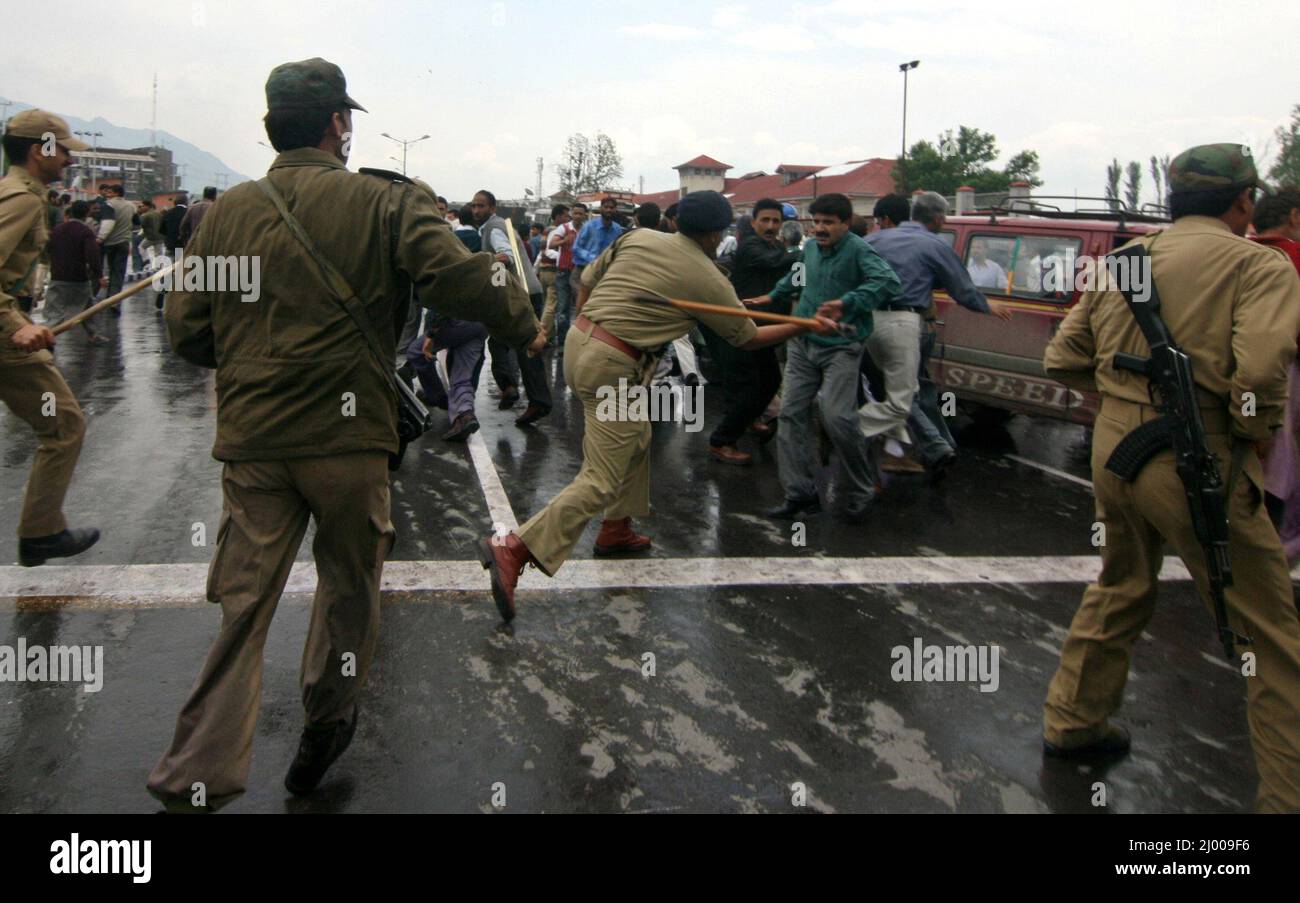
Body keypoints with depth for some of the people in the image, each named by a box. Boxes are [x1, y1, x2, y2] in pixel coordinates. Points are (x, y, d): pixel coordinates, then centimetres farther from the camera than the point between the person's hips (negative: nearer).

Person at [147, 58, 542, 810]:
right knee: (349, 586, 18)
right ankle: (327, 728, 35)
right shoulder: (384, 202, -5)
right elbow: (457, 275, -19)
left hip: (251, 437, 3)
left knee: (243, 601, 7)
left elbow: (186, 331, 7)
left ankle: (200, 774, 3)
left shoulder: (229, 211, 6)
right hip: (349, 435, -2)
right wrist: (524, 326, -2)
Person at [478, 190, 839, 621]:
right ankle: (513, 549, -20)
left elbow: (587, 281, 15)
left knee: (637, 439, 27)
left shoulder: (639, 237, 9)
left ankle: (617, 529, 37)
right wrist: (808, 325, 19)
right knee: (601, 483, -8)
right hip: (613, 366, -8)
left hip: (578, 339, 8)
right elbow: (749, 338, 9)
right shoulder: (710, 280, -3)